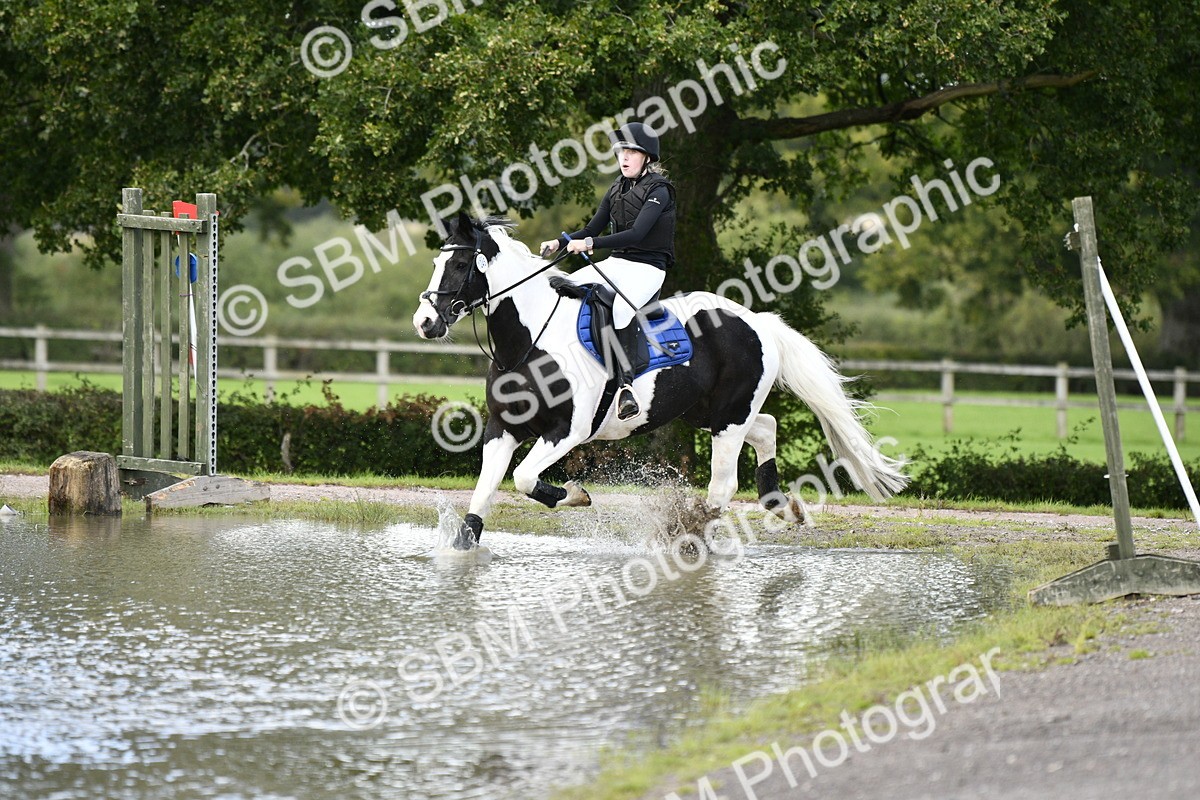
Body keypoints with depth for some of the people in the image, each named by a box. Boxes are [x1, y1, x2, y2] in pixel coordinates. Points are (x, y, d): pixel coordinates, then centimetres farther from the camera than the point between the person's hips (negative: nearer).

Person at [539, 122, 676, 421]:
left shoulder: (658, 191, -10)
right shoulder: (617, 190, 14)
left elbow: (636, 234, -22)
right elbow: (593, 229, 15)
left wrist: (590, 244, -29)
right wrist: (559, 243, -3)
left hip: (648, 268, -8)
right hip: (616, 263, 8)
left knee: (621, 307, -37)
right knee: (558, 288, -9)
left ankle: (626, 385, -40)